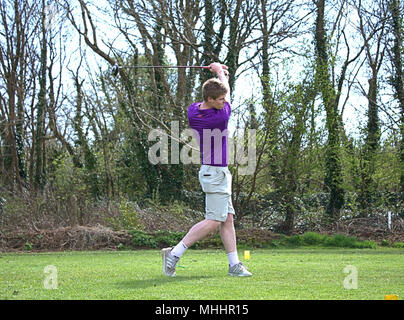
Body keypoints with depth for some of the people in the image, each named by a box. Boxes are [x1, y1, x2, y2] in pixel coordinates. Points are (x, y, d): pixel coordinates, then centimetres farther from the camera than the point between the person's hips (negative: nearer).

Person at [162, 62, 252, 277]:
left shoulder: (192, 111, 0)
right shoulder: (221, 117, -19)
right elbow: (222, 98, 2)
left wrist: (221, 75, 22)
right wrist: (219, 71, 17)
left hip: (218, 172, 9)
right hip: (215, 172, -9)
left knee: (227, 219, 8)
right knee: (214, 221, -9)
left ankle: (234, 264, 8)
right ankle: (175, 253, -10)